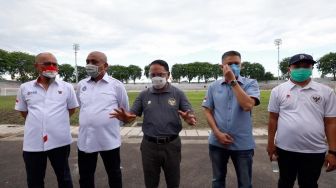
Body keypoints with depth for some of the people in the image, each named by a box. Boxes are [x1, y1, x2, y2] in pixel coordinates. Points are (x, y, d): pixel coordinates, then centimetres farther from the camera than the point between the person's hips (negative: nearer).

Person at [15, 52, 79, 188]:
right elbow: (23, 111, 14)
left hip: (60, 141, -1)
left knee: (64, 177, 15)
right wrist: (37, 121, 8)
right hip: (33, 142, 2)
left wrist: (56, 120, 7)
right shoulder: (25, 88, 4)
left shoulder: (67, 87, 0)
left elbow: (72, 109, 9)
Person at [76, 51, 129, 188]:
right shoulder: (81, 85, 4)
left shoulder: (116, 85, -7)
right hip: (85, 139, 4)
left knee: (114, 175, 17)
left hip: (109, 140, -3)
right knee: (85, 177, 19)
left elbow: (124, 111, 3)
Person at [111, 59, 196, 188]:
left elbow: (190, 115, -5)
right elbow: (131, 115, 1)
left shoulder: (178, 94, -2)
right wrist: (125, 117, -24)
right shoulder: (144, 95, 2)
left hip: (171, 145, -1)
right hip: (149, 145, 1)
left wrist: (189, 119, -30)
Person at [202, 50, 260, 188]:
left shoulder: (250, 83, -5)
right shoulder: (213, 86, 1)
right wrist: (217, 133, -10)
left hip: (243, 144, -1)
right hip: (217, 142, 2)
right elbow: (207, 111, 2)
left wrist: (232, 81, -19)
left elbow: (248, 105, -21)